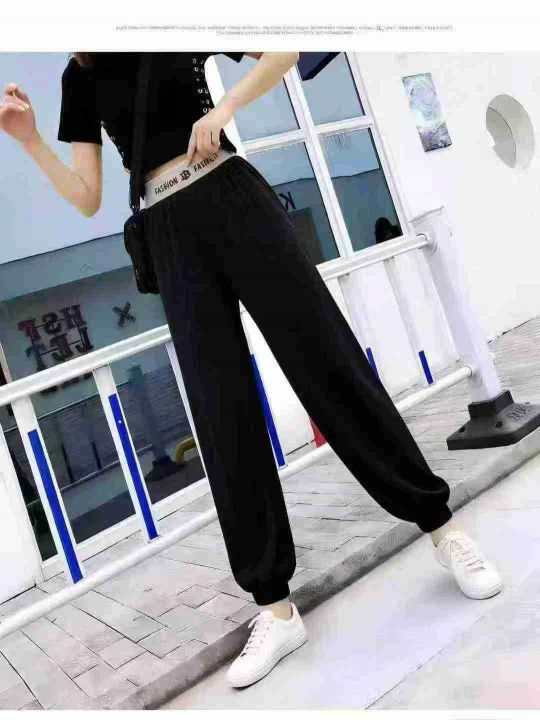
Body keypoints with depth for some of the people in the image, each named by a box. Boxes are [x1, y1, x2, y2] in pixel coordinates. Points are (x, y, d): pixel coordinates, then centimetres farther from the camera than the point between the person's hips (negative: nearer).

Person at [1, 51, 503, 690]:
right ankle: (275, 607, 3)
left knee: (326, 358, -6)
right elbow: (87, 199, 11)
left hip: (233, 199, -2)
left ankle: (440, 524, 8)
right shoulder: (80, 78, 15)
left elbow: (284, 51, 6)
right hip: (170, 236, 3)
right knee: (222, 413, -4)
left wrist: (225, 106, -8)